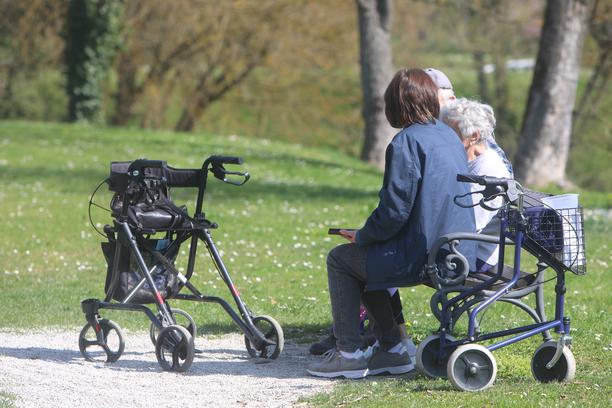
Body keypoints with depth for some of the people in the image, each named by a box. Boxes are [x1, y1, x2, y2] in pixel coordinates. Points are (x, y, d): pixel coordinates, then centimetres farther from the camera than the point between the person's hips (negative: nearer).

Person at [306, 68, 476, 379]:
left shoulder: (406, 142, -15)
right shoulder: (449, 136, 12)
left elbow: (394, 211, -19)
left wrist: (362, 236, 0)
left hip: (424, 257, -8)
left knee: (340, 259, 11)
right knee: (365, 260, 26)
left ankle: (349, 354, 10)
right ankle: (392, 350, 25)